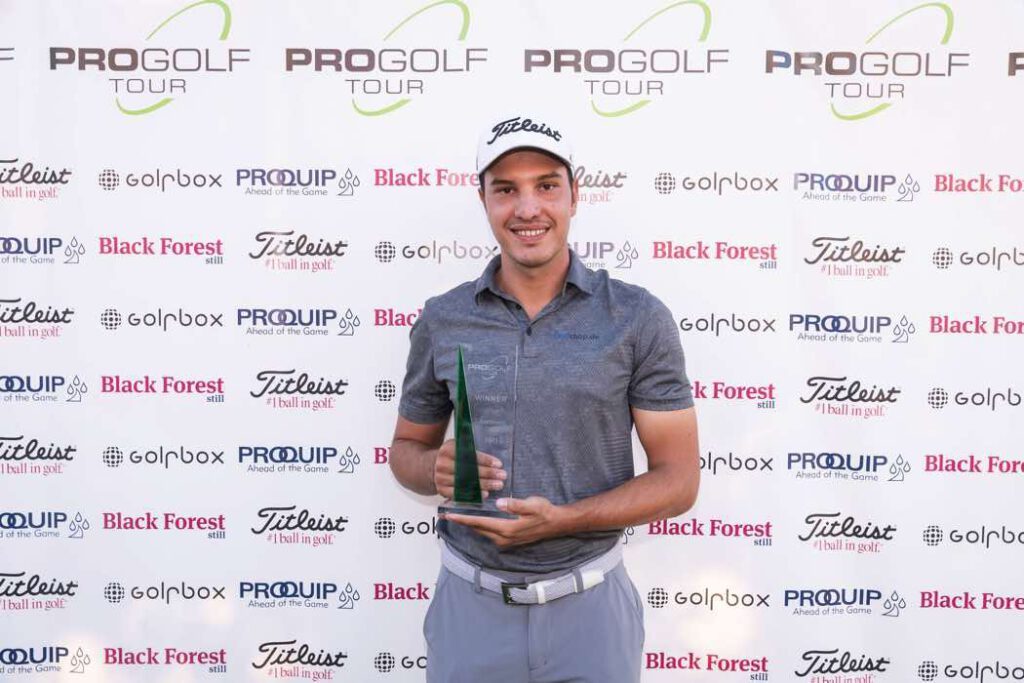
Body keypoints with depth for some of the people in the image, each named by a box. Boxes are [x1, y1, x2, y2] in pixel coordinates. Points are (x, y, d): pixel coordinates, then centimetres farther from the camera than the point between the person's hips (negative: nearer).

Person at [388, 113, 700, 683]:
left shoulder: (638, 319, -6)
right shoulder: (441, 321, 1)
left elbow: (678, 480, -5)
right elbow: (408, 448, 13)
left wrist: (561, 520, -19)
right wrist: (438, 469, -11)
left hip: (588, 607, -2)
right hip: (470, 605, 2)